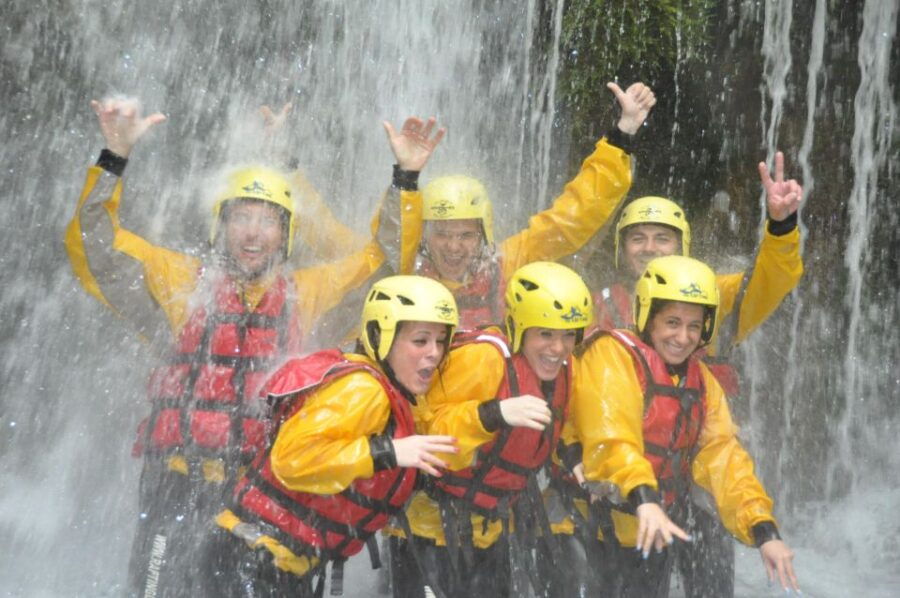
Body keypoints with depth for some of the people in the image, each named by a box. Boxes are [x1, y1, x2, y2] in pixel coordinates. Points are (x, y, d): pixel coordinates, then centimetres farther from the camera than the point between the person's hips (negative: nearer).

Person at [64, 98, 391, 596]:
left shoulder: (305, 294, 10)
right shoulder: (182, 279, 6)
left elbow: (379, 256, 16)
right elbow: (93, 244, 0)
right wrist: (115, 157, -11)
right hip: (178, 485, -1)